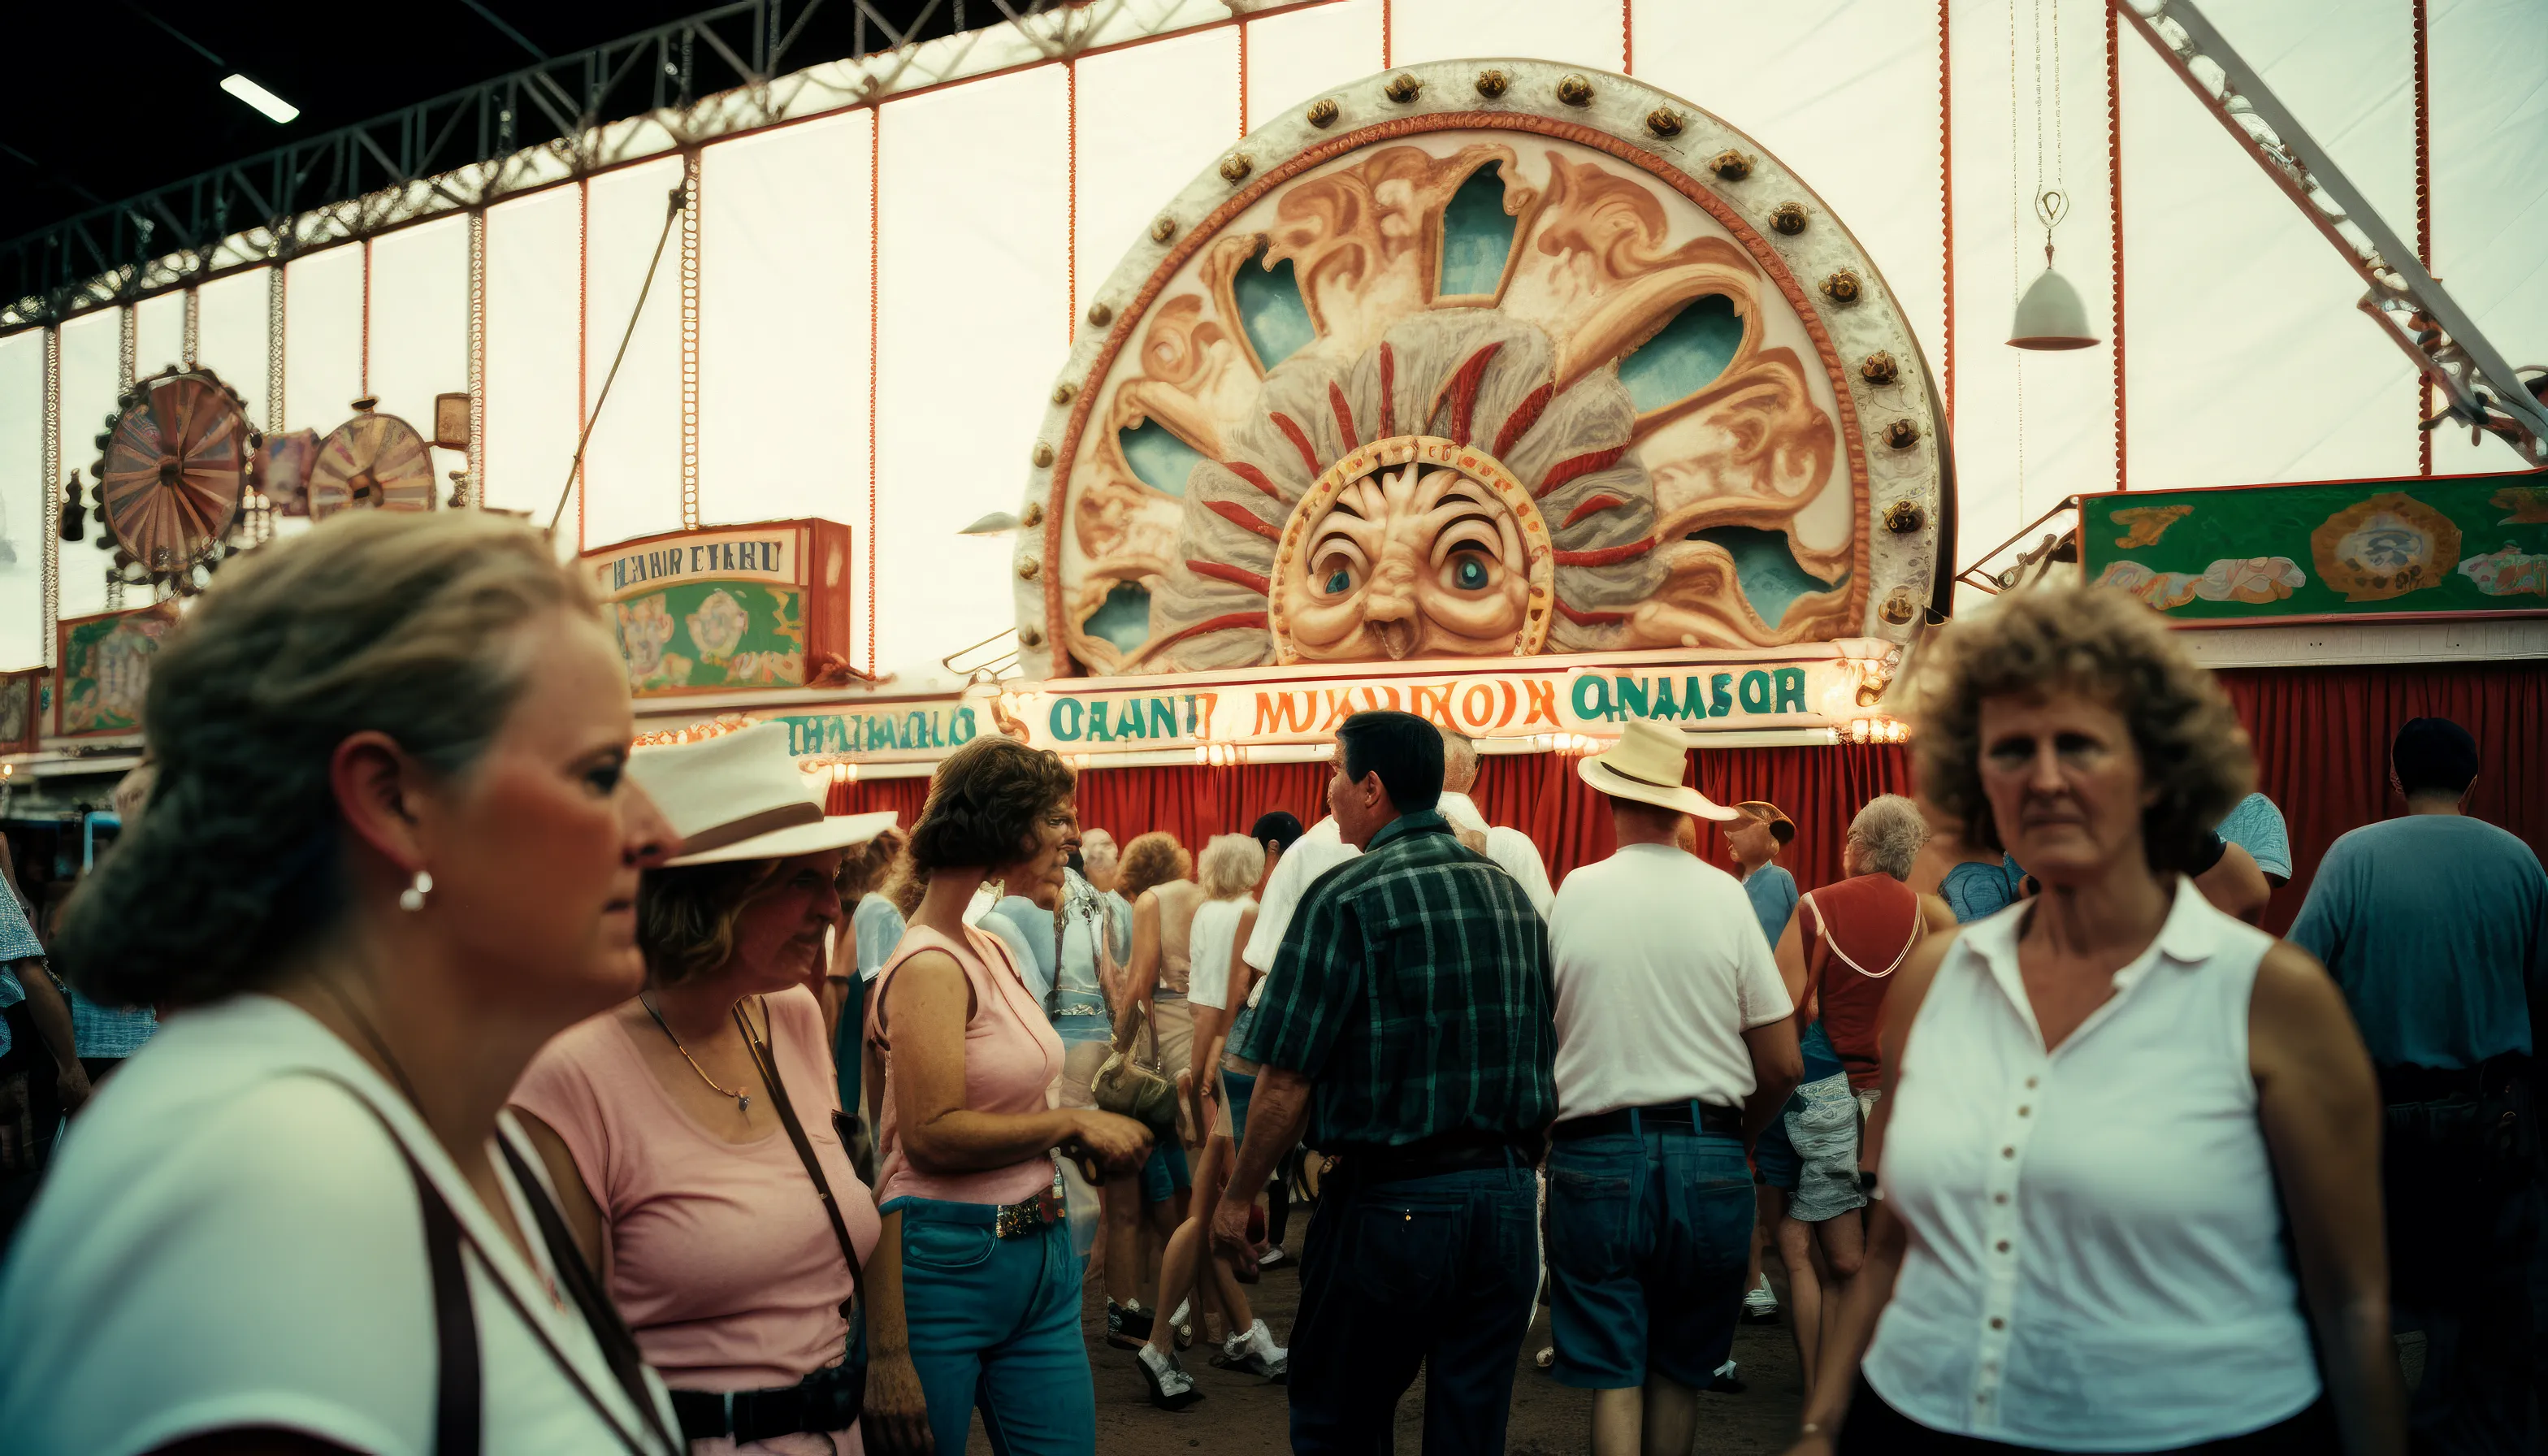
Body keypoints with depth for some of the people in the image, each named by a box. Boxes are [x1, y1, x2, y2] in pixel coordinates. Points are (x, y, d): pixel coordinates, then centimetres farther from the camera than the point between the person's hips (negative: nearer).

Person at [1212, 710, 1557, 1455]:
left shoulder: (1347, 898, -12)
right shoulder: (1513, 895, 8)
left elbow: (1289, 1078, -15)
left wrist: (1238, 1195, -4)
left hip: (1392, 1199, -6)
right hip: (1508, 1200, 6)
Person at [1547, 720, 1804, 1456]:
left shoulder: (1572, 893, -4)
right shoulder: (1723, 895, -3)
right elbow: (1783, 1067, -1)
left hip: (1595, 1154, -1)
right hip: (1710, 1160, 1)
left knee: (1612, 1377, 6)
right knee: (1680, 1373, 17)